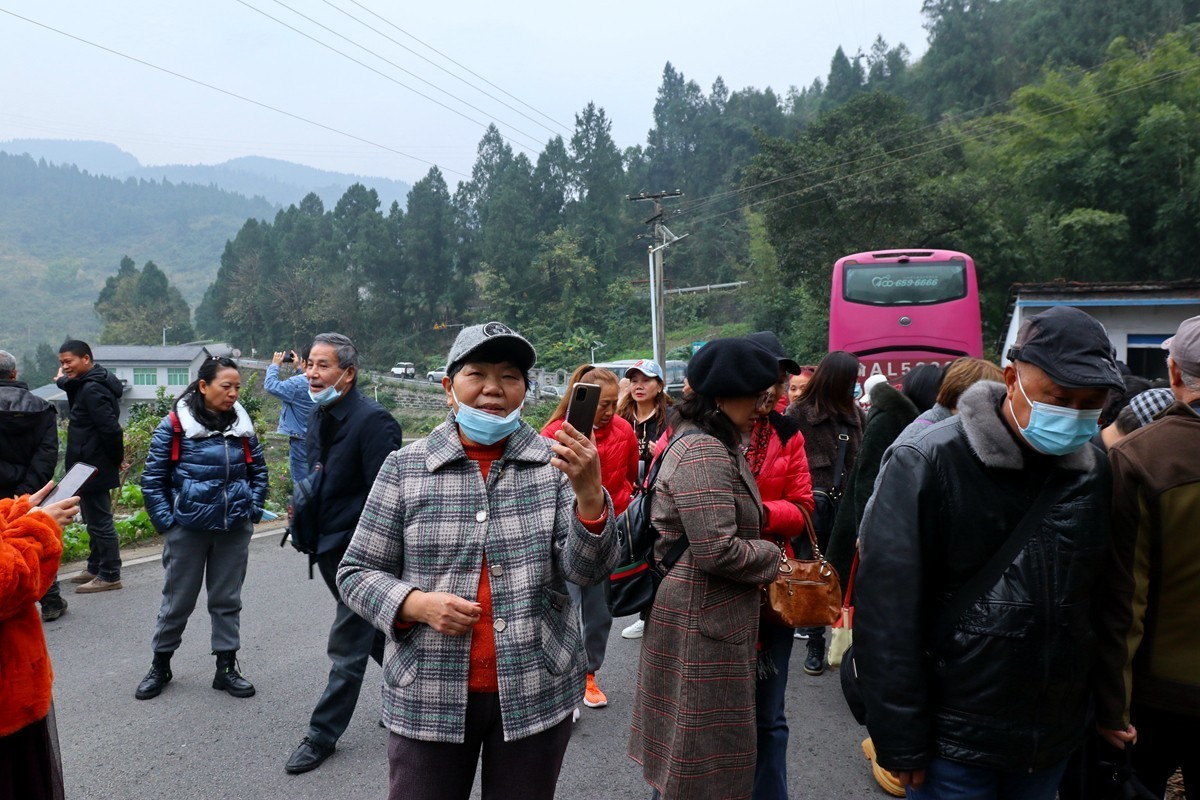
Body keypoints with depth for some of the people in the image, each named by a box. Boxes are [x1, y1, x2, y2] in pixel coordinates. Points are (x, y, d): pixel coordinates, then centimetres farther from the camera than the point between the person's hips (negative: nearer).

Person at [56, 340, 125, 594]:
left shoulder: (92, 389, -21)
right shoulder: (85, 385, 11)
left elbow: (111, 429, -25)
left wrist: (116, 459, -13)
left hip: (94, 468, -10)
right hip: (90, 466, 10)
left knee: (100, 522, -2)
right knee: (95, 521, 19)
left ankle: (110, 576, 6)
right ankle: (95, 568, 30)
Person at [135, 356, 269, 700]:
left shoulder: (242, 424, 4)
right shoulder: (175, 423, -8)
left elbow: (259, 471, 14)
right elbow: (152, 479, -4)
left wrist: (253, 510, 4)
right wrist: (166, 522, -8)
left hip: (235, 529, 3)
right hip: (188, 528, -3)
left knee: (227, 600, 12)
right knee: (178, 600, 10)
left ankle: (227, 668, 24)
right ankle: (160, 665, 31)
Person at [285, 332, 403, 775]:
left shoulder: (373, 420, -20)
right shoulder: (320, 417, 7)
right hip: (331, 547, 9)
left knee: (347, 648, 4)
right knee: (376, 632, 21)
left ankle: (322, 735, 18)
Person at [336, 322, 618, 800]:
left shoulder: (555, 463, -2)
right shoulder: (405, 468, -2)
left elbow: (588, 571, -9)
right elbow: (357, 573, 3)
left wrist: (589, 493, -26)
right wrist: (417, 604, -15)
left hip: (536, 693, 1)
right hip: (428, 697, 0)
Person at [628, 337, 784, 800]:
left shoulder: (704, 442, 11)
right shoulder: (705, 453, -22)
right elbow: (717, 549, -27)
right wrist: (769, 556, -11)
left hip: (704, 615, 10)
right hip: (703, 622, -10)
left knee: (688, 744, 22)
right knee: (706, 750, 5)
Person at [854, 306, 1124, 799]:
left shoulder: (1094, 475, 0)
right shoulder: (930, 465, -18)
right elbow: (887, 612, -17)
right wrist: (901, 743, -14)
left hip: (1054, 740, 5)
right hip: (954, 741, -5)